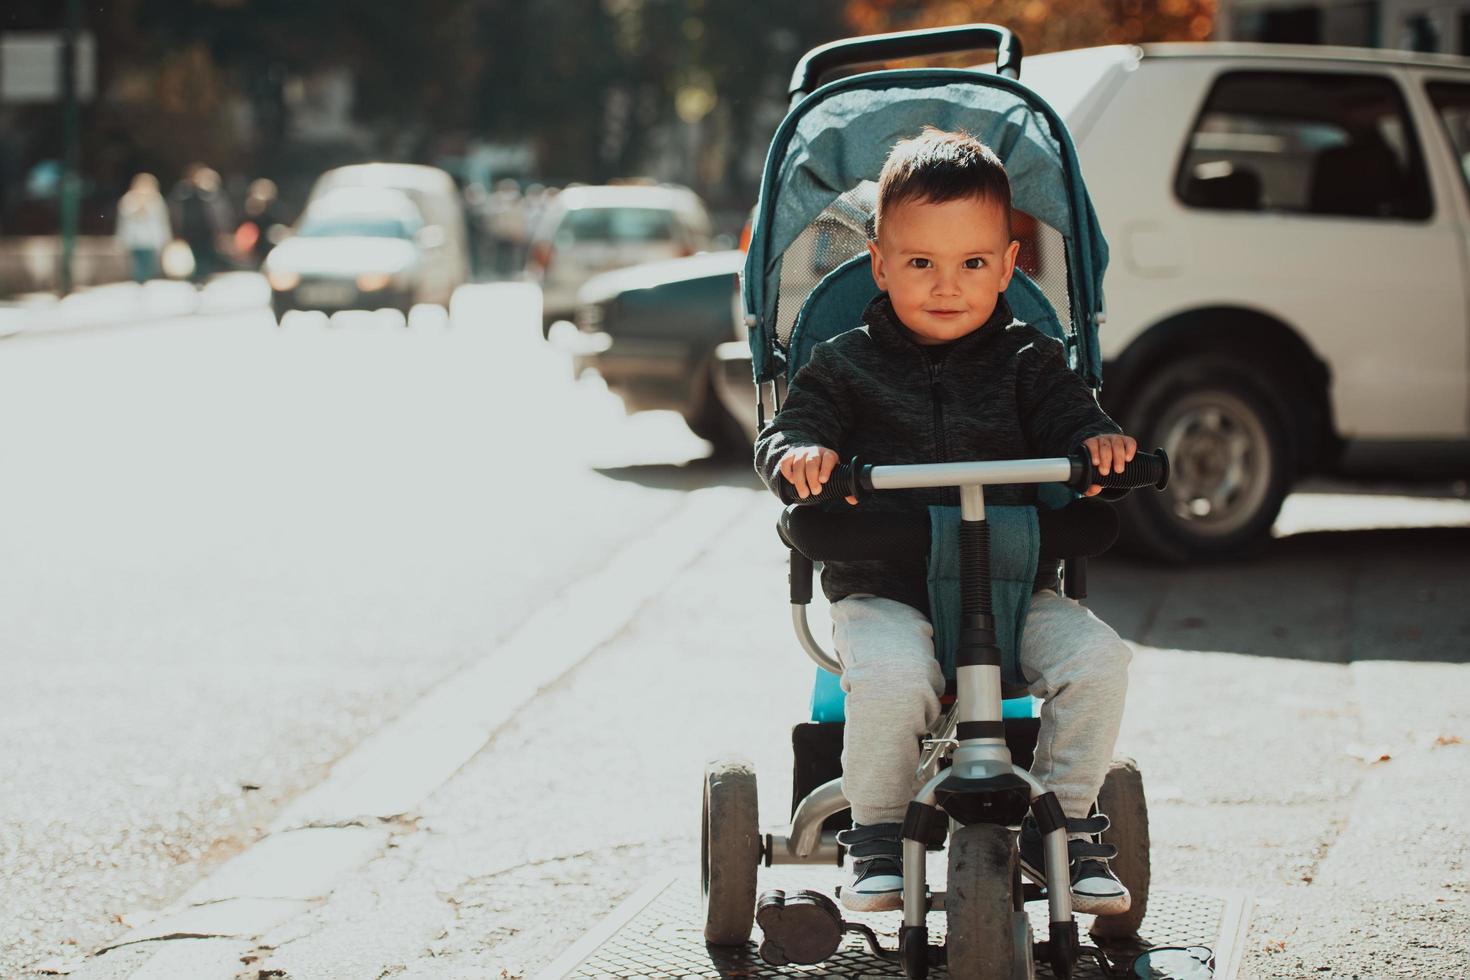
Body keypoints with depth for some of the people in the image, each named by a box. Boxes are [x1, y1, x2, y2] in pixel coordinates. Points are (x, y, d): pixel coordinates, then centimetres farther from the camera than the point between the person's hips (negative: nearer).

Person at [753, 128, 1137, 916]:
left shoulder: (1027, 363, 9)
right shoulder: (847, 365, 5)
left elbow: (1069, 418, 2)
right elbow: (783, 435, -2)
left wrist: (1098, 443, -23)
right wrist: (800, 453, -27)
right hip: (883, 591, -2)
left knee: (1097, 658, -23)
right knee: (888, 673, -35)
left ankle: (1061, 823, -2)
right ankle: (877, 839, -11)